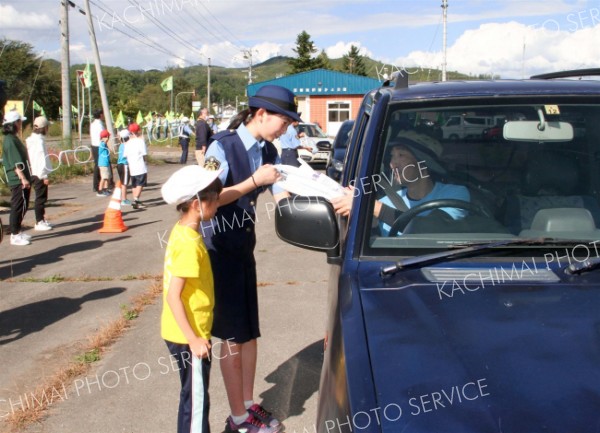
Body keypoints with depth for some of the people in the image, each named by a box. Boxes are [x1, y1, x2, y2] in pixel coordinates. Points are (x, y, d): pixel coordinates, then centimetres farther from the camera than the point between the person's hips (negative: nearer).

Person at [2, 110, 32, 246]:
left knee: (22, 206, 17)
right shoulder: (10, 140, -17)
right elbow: (15, 163, -22)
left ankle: (17, 231, 27)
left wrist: (26, 177, 24)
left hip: (20, 180, 10)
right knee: (18, 206, -3)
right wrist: (23, 178, -25)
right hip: (18, 180, -10)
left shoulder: (12, 138, 15)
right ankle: (15, 235, 4)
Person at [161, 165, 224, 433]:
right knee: (196, 399, 3)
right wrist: (194, 339, -23)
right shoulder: (189, 244, -24)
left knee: (193, 396, 21)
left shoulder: (181, 231, 4)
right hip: (188, 336, -9)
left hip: (186, 333, 9)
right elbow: (173, 296, -25)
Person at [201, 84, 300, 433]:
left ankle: (249, 405, 27)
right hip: (219, 250, -7)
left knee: (250, 332, 13)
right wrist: (254, 181, -25)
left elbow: (282, 195, 0)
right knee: (234, 336, 0)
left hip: (244, 248, 7)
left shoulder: (268, 150, 3)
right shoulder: (223, 147, -18)